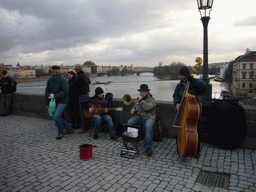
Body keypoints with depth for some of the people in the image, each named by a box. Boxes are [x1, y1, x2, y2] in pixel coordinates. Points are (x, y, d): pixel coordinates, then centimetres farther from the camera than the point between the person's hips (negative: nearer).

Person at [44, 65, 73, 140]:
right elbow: (47, 92, 11)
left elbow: (65, 92, -21)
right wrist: (46, 103, 9)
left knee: (56, 116, -18)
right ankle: (69, 129, 28)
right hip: (54, 101, 8)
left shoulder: (62, 80, -14)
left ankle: (61, 132, 4)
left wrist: (54, 96, -24)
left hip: (62, 101, -8)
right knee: (57, 117, 13)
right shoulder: (50, 80, 7)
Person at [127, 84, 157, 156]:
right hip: (137, 117, 5)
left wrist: (141, 100, -11)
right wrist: (132, 110, 7)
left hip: (148, 118, -5)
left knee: (148, 127, -36)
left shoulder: (151, 100, 1)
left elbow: (147, 108, -18)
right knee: (129, 123, -24)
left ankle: (148, 147, -27)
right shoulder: (138, 99, 23)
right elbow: (134, 107, 30)